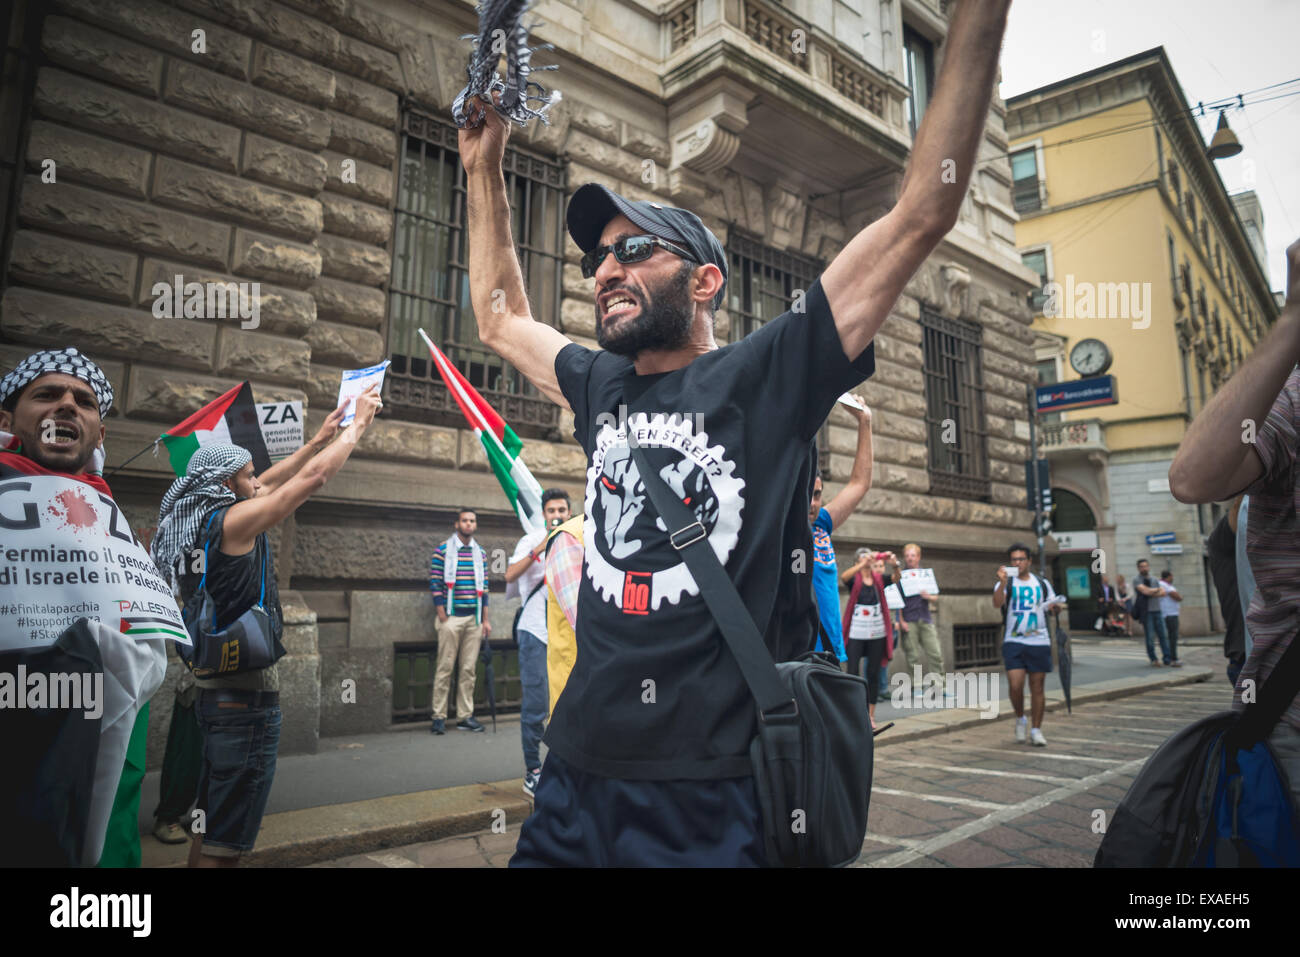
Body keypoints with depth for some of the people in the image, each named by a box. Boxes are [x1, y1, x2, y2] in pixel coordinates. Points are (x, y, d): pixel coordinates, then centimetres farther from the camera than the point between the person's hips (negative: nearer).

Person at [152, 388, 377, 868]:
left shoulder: (200, 522, 10)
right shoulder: (233, 521, -15)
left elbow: (268, 485, 20)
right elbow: (313, 478, -13)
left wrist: (320, 439, 22)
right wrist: (358, 424, -1)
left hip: (213, 685, 10)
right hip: (248, 692, -10)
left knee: (211, 824, 21)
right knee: (227, 842, -1)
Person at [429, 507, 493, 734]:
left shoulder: (480, 553, 13)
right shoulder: (443, 550, -1)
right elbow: (435, 584, -4)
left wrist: (485, 620, 11)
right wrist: (443, 618, -9)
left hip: (474, 618, 4)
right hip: (452, 617, -4)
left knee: (469, 669, 6)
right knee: (445, 667, -2)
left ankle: (466, 716, 11)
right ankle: (439, 717, 5)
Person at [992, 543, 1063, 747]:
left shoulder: (1042, 583, 11)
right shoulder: (1006, 583, 2)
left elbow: (1053, 607, 17)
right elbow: (997, 603, -16)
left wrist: (1056, 608, -7)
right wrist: (1002, 582, -31)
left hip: (1039, 642, 2)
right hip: (1013, 641, -2)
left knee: (1037, 688, 4)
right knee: (1015, 685, -12)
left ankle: (1036, 730, 16)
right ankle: (1020, 719, 14)